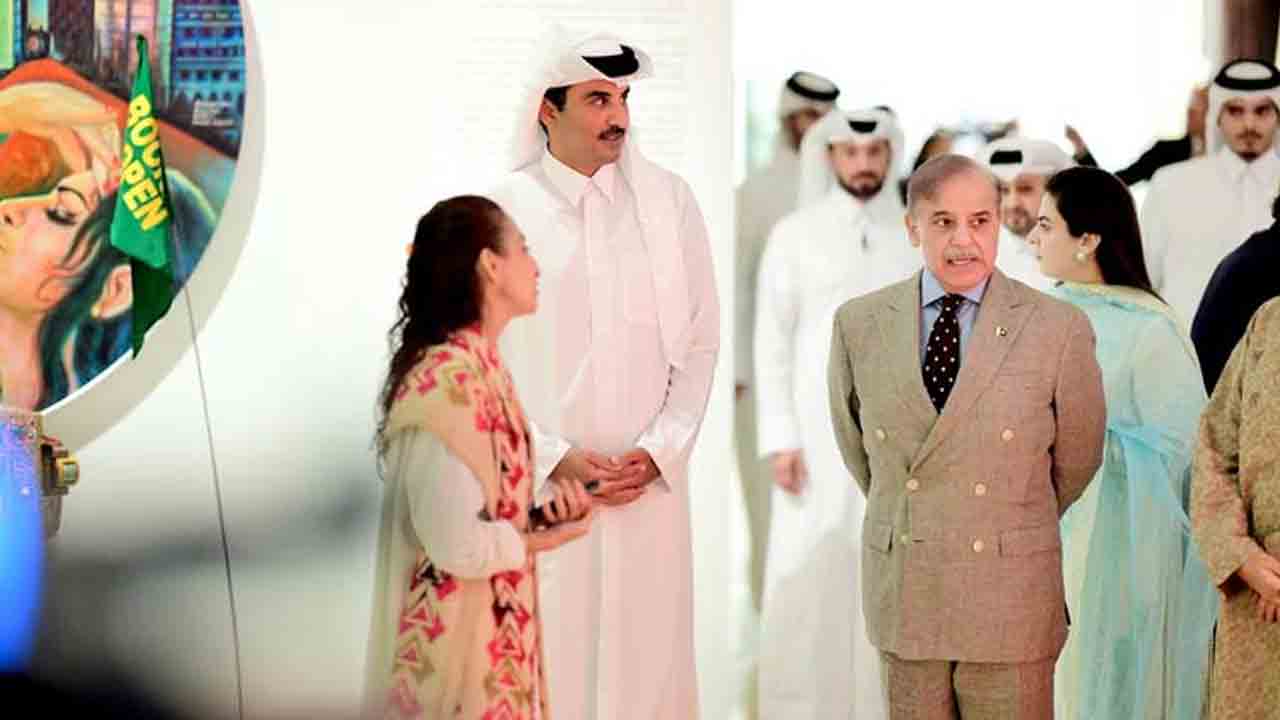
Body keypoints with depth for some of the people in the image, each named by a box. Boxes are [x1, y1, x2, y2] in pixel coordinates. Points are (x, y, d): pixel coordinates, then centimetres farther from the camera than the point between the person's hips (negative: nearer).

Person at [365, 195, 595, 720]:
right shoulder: (447, 383, -22)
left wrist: (549, 508, -4)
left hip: (495, 622, 9)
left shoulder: (481, 367, 7)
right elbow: (460, 546, -25)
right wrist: (543, 538, -8)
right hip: (457, 632, -9)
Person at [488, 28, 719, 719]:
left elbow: (701, 344, 7)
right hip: (539, 484, -2)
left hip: (651, 484, 2)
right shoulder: (502, 213, -2)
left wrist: (658, 453, -4)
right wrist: (556, 460, -8)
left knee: (649, 661, 4)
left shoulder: (670, 201, 4)